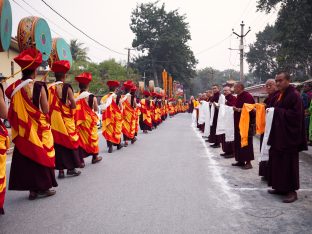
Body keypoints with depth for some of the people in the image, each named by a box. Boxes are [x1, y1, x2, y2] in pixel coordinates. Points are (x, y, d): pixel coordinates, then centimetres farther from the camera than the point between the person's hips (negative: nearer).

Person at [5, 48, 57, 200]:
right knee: (41, 155, 9)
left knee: (25, 156, 11)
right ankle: (43, 187, 15)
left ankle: (32, 189, 17)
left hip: (22, 131, 4)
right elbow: (46, 110, -10)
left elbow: (12, 111, 5)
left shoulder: (15, 87, -1)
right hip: (39, 129, -4)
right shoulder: (39, 87, -13)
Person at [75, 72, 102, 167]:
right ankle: (95, 157, 27)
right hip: (89, 120, -2)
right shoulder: (92, 97, -12)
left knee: (80, 138, 6)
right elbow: (96, 109, -2)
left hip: (79, 121, 2)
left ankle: (81, 160, 4)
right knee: (92, 137, 14)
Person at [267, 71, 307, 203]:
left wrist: (277, 111, -20)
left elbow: (296, 114, -21)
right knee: (277, 160, 11)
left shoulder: (294, 95, -13)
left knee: (289, 162, -4)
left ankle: (292, 191, 5)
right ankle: (280, 187, 21)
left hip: (289, 135, -9)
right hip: (278, 134, 9)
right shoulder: (280, 95, 13)